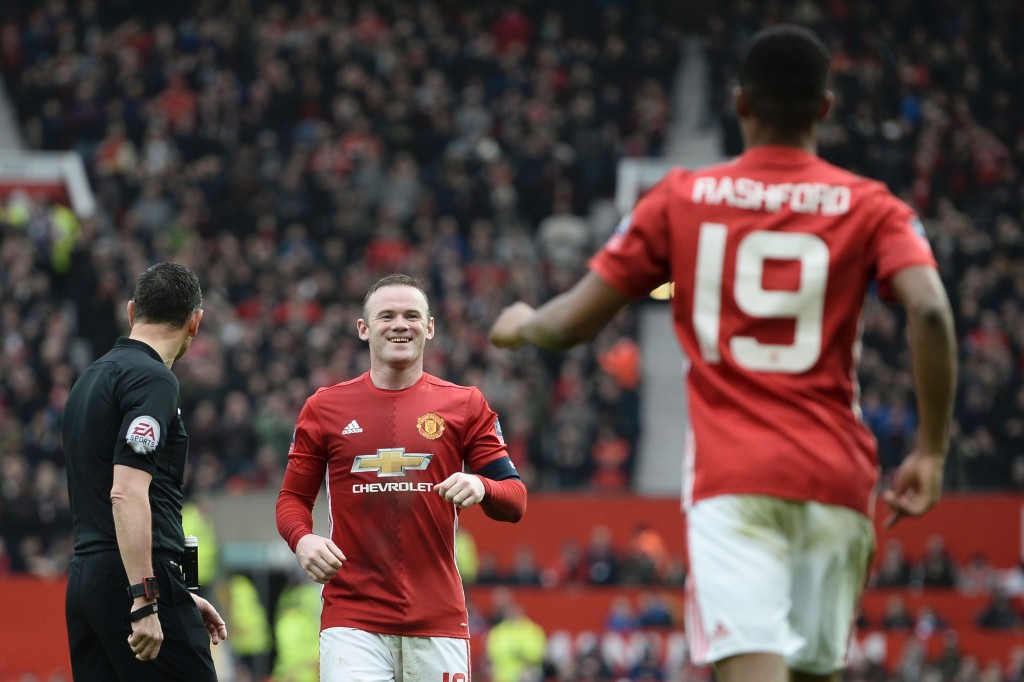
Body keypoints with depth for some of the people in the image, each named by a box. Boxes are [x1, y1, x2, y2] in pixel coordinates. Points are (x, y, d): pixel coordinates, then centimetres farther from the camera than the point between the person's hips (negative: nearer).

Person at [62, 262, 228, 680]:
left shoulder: (91, 378, 19)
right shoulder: (153, 379, -9)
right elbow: (127, 495, -20)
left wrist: (180, 597, 29)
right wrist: (145, 601, -22)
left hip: (85, 578, 9)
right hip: (133, 579, -9)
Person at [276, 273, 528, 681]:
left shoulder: (464, 405, 8)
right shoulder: (325, 408, 8)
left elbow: (514, 502, 6)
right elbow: (294, 497, 13)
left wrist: (481, 487, -17)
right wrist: (301, 539, -9)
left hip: (438, 619, 1)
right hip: (352, 617, -1)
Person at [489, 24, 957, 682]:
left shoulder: (681, 199, 7)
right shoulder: (870, 207, 6)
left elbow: (574, 322, 9)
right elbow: (930, 313, -11)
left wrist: (521, 325, 33)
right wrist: (932, 451, -3)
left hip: (731, 477, -2)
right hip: (836, 478, 2)